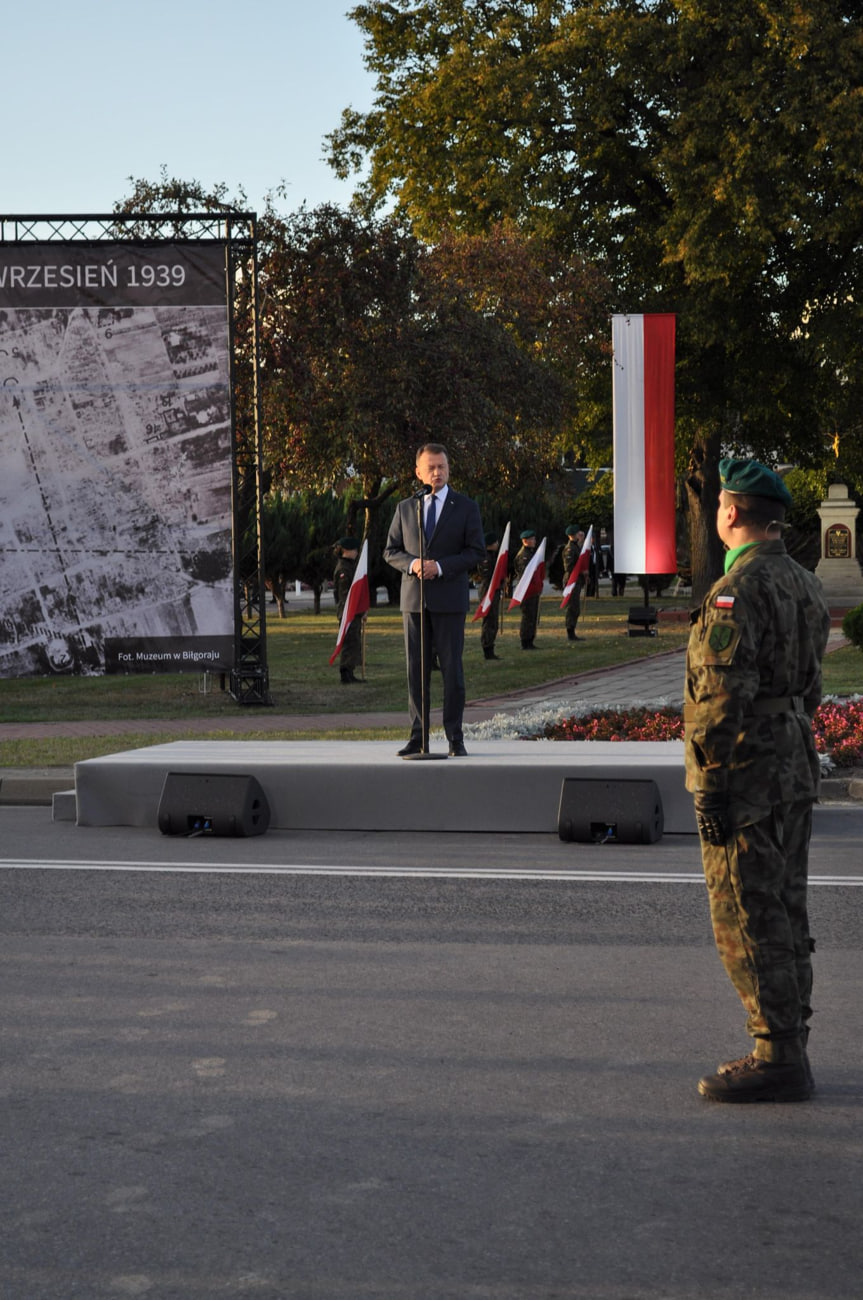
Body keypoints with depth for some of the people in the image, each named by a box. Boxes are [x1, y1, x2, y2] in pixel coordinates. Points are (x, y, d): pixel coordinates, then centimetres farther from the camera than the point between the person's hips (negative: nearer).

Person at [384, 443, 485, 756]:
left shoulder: (466, 507, 2)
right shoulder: (405, 508, 10)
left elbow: (476, 551, -3)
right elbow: (391, 551, 11)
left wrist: (440, 566, -15)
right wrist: (411, 563, -11)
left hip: (449, 599, -2)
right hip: (414, 599, 3)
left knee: (451, 668, -2)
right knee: (416, 669, 3)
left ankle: (455, 739, 2)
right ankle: (418, 737, 6)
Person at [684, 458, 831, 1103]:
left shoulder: (737, 591, -18)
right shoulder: (806, 586, 12)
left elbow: (722, 697, -22)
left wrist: (710, 787, -19)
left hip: (747, 776, -9)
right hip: (797, 768, 9)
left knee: (748, 919, -5)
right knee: (785, 911, 13)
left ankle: (778, 1058, -3)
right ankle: (787, 1048, 19)